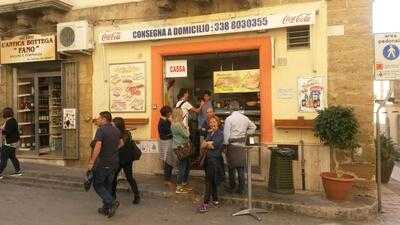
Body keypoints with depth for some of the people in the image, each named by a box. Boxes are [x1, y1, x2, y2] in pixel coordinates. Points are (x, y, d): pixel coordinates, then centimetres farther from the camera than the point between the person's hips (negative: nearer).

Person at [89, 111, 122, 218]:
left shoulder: (101, 130, -16)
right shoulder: (116, 130, 7)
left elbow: (98, 146, -25)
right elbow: (121, 144, 20)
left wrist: (91, 162, -19)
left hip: (103, 163, -7)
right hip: (114, 162, 7)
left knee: (97, 184, 8)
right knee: (108, 185, 17)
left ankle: (112, 202, -6)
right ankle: (106, 208, 24)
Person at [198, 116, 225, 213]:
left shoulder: (220, 133, -8)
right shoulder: (210, 133, 14)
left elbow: (214, 145, -18)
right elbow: (202, 146, 7)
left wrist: (206, 144, -1)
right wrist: (209, 144, -13)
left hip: (214, 159, -7)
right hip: (208, 159, 8)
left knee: (209, 181, -7)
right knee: (212, 181, 15)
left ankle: (205, 204, -4)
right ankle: (215, 200, 28)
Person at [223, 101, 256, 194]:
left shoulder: (229, 119, -12)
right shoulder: (245, 118, 4)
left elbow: (226, 134, -13)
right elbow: (253, 127, 18)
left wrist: (225, 144, -3)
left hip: (232, 144, -4)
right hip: (242, 145, 4)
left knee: (231, 167, 10)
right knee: (241, 167, 11)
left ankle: (231, 187, 21)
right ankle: (241, 188, 16)